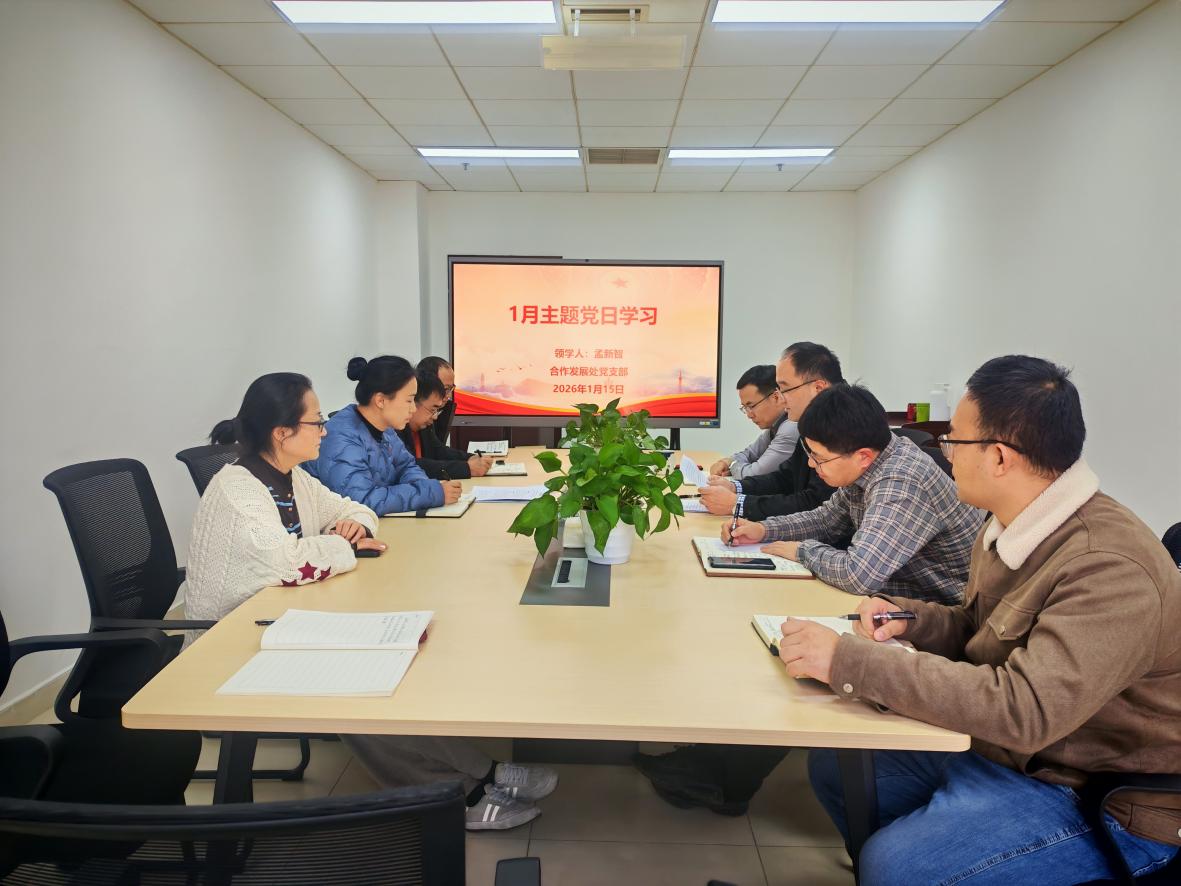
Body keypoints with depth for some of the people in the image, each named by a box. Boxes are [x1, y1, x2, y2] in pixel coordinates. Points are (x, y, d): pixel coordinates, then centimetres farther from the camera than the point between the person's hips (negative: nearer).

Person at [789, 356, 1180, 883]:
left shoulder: (1110, 568, -28)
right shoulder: (1011, 529, -1)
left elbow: (1023, 709, -35)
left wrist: (847, 661, -34)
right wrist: (907, 618, -6)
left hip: (1096, 796, -8)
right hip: (993, 746, 8)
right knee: (833, 765, 5)